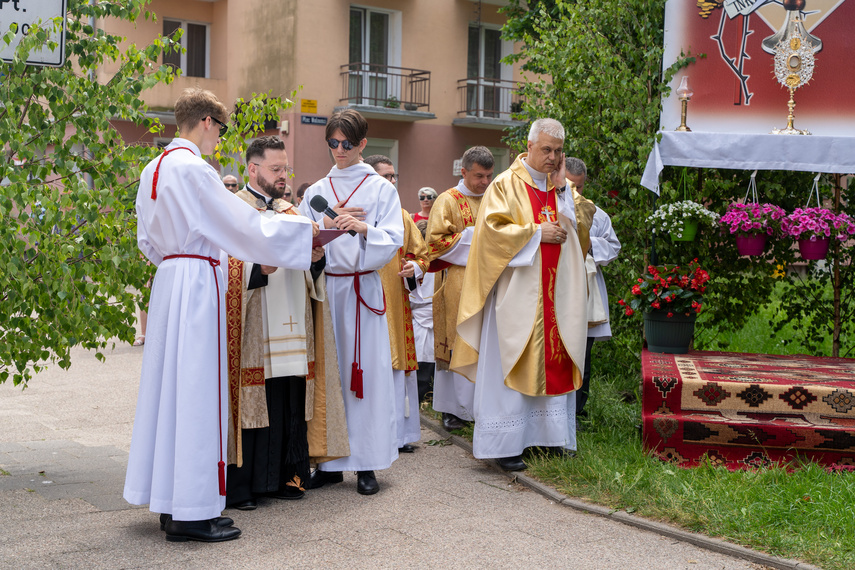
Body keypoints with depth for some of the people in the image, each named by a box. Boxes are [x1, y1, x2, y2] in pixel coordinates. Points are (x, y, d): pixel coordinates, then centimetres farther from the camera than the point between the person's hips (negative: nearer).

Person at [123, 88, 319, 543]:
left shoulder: (153, 169, 14)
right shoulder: (193, 168, -14)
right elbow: (244, 224, -14)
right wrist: (307, 228, -5)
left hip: (168, 279, 9)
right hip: (197, 282, -9)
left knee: (170, 382, 12)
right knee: (196, 386, -5)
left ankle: (169, 502, 20)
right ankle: (192, 512, -1)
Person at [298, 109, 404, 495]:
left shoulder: (381, 189, 6)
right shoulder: (316, 191, 14)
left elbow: (392, 242, -3)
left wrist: (363, 228, -20)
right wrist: (328, 224, -8)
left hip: (364, 288, -2)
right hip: (325, 286, 2)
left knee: (366, 370, -3)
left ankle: (366, 463, 4)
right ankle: (331, 462, 9)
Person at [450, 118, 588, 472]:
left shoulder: (558, 187, 15)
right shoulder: (506, 185, -3)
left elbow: (574, 235, 13)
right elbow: (493, 229, -13)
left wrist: (560, 189, 3)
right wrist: (537, 233, -14)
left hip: (555, 293, 6)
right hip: (517, 292, -6)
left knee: (554, 360, 7)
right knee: (512, 362, -4)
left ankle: (551, 435, 15)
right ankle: (506, 444, 1)